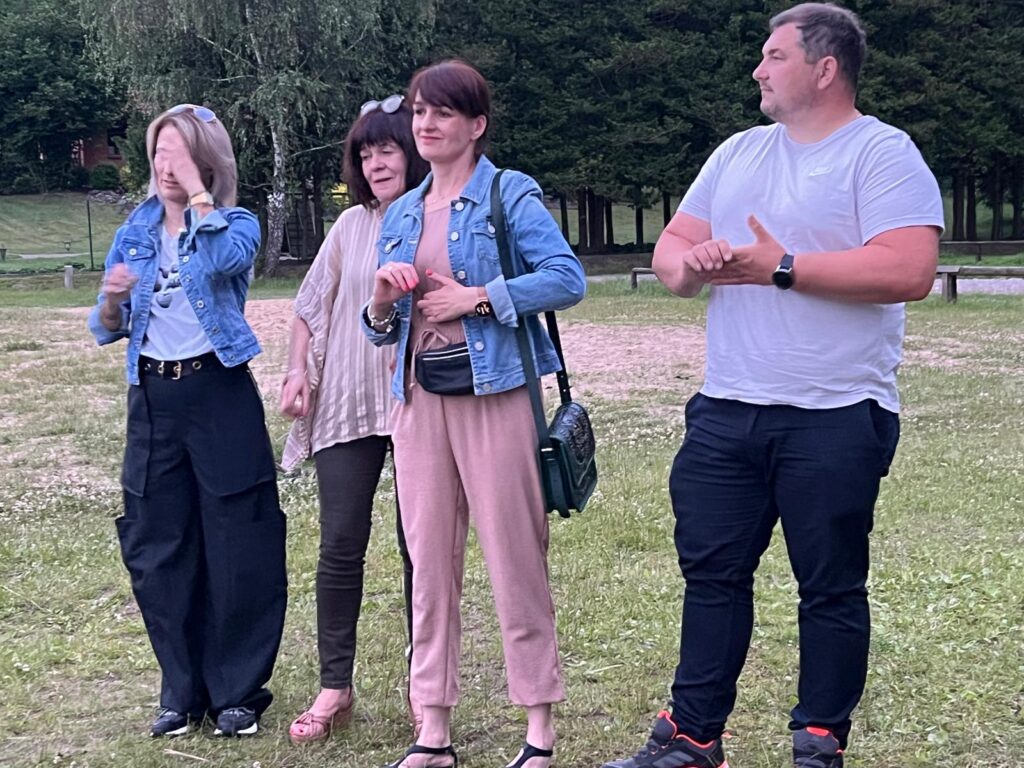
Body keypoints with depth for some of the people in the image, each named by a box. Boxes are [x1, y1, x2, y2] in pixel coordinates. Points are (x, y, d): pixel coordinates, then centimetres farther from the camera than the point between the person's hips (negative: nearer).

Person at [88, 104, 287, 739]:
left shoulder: (236, 223, -1)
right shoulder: (136, 232, 10)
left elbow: (224, 259, -27)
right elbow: (106, 331, 11)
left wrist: (197, 191, -17)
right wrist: (112, 300, -10)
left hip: (221, 394, -4)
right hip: (153, 399, 4)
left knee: (238, 549, 0)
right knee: (158, 551, 7)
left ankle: (238, 692, 13)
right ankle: (183, 691, 21)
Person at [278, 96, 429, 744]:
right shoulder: (351, 226, 8)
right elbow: (313, 307, 14)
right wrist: (298, 370, 5)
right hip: (345, 404, 3)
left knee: (421, 545, 6)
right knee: (340, 545, 2)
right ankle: (335, 686, 12)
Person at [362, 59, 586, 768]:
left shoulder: (511, 194, -1)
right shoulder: (402, 214, 16)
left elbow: (569, 278, -13)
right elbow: (382, 330, 19)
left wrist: (476, 297, -15)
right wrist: (383, 298, -3)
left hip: (496, 396, -5)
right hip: (419, 400, 6)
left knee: (516, 560, -2)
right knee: (429, 563, 7)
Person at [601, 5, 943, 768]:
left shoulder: (883, 153, -7)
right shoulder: (738, 153, 15)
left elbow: (909, 271, -20)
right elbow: (669, 248, 15)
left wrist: (780, 268, -19)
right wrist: (690, 261, -10)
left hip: (835, 419, -6)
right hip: (726, 411, 7)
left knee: (831, 588, 5)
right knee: (711, 572, 10)